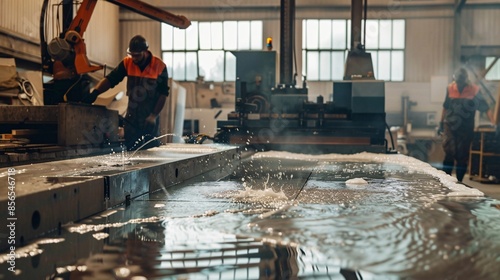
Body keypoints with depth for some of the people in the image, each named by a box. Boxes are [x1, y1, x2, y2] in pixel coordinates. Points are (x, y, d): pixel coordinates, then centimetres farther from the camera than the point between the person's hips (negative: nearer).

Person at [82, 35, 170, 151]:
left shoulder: (159, 67, -10)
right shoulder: (127, 63, -3)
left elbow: (163, 94, -7)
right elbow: (110, 79, -7)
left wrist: (154, 115, -14)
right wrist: (95, 92, -26)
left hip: (150, 120, -2)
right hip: (131, 120, 2)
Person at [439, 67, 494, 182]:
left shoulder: (474, 90, -8)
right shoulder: (450, 88, 0)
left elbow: (486, 108, -9)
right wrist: (441, 123, 13)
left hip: (466, 128, -1)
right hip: (450, 126, 1)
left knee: (462, 157, 5)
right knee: (449, 153, -7)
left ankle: (459, 182, 16)